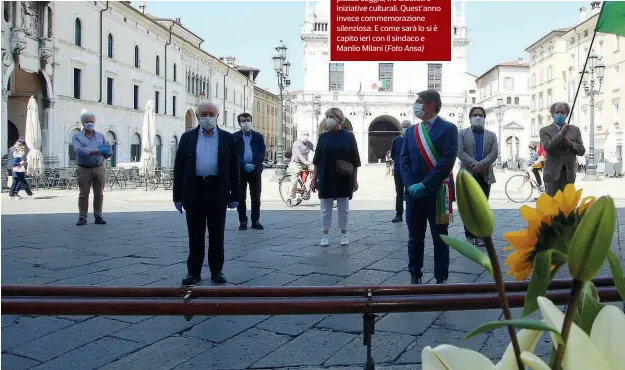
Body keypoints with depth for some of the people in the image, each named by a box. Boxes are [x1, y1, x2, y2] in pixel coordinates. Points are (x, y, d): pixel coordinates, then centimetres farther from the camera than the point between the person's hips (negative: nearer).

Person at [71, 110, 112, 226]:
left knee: (99, 194, 6)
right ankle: (82, 217, 8)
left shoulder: (100, 136, 14)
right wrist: (98, 151, -18)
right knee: (83, 194, 2)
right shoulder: (77, 137, 3)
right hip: (84, 170, -3)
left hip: (99, 169, 3)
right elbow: (79, 150, -14)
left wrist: (105, 154, -12)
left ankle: (98, 216, 14)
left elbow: (109, 149, 11)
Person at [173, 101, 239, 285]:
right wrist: (178, 196, 0)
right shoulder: (187, 137, 6)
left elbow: (233, 168, 4)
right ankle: (194, 271, 15)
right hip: (194, 190, 1)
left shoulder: (227, 138, 4)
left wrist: (234, 196, 0)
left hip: (217, 190, 0)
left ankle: (216, 271, 16)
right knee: (195, 233, 6)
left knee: (217, 234, 5)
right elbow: (179, 167, 5)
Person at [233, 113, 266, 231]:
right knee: (241, 197, 2)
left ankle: (255, 221, 11)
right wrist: (244, 165, -15)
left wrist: (254, 164, -12)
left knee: (256, 198, 3)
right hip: (240, 170, -1)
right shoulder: (235, 137, 5)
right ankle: (243, 221, 10)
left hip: (255, 170, 1)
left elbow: (262, 153, 2)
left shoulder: (258, 136, 10)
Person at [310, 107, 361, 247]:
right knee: (325, 208, 6)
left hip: (343, 179, -1)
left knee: (344, 208, 7)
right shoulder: (323, 137, 5)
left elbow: (355, 161, 1)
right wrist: (314, 179, 3)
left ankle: (343, 234, 20)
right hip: (326, 178, 1)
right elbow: (317, 160, 6)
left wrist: (355, 179, -1)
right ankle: (325, 234, 16)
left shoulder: (349, 136, 0)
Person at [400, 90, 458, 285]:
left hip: (437, 193, -4)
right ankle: (415, 276, 21)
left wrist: (424, 185, -17)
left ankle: (441, 279, 15)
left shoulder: (448, 128, -4)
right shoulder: (411, 131, 11)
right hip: (413, 193, 5)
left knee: (439, 238, 6)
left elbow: (447, 161, -14)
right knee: (415, 238, 11)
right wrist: (411, 185, -9)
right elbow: (403, 160, 6)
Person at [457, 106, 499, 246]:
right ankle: (469, 235, 6)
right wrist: (474, 164, -18)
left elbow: (494, 153, 0)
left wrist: (481, 164, -17)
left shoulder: (491, 135, 13)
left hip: (485, 175, 2)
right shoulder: (462, 134, 7)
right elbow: (460, 152, -6)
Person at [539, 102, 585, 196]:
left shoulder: (575, 130, 13)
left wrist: (569, 143, -9)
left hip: (569, 173, 3)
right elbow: (547, 147, -14)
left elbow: (582, 151, 7)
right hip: (553, 173, -3)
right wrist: (561, 133, -20)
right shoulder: (545, 131, 4)